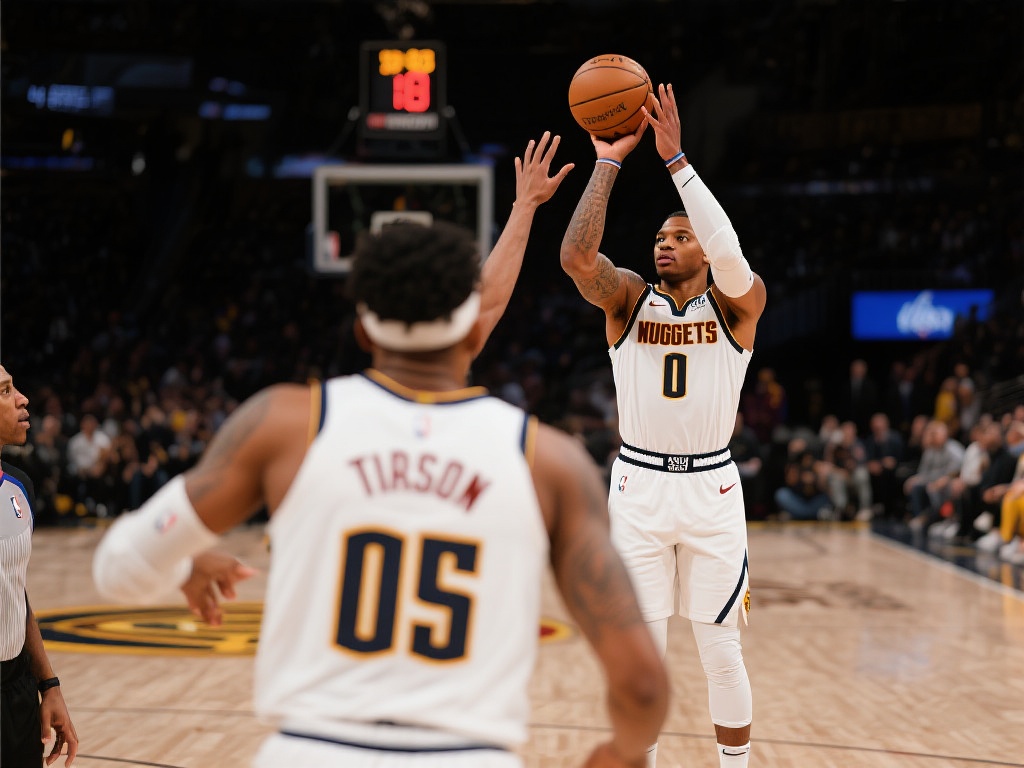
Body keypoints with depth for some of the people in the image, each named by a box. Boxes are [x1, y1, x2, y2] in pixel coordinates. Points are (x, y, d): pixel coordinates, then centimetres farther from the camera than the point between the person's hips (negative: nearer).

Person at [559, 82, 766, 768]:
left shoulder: (737, 305, -2)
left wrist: (675, 158, -26)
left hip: (712, 487, -1)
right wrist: (609, 162, -19)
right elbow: (576, 255, -18)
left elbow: (730, 254, -25)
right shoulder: (627, 299, 2)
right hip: (639, 485, 1)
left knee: (722, 651, 4)